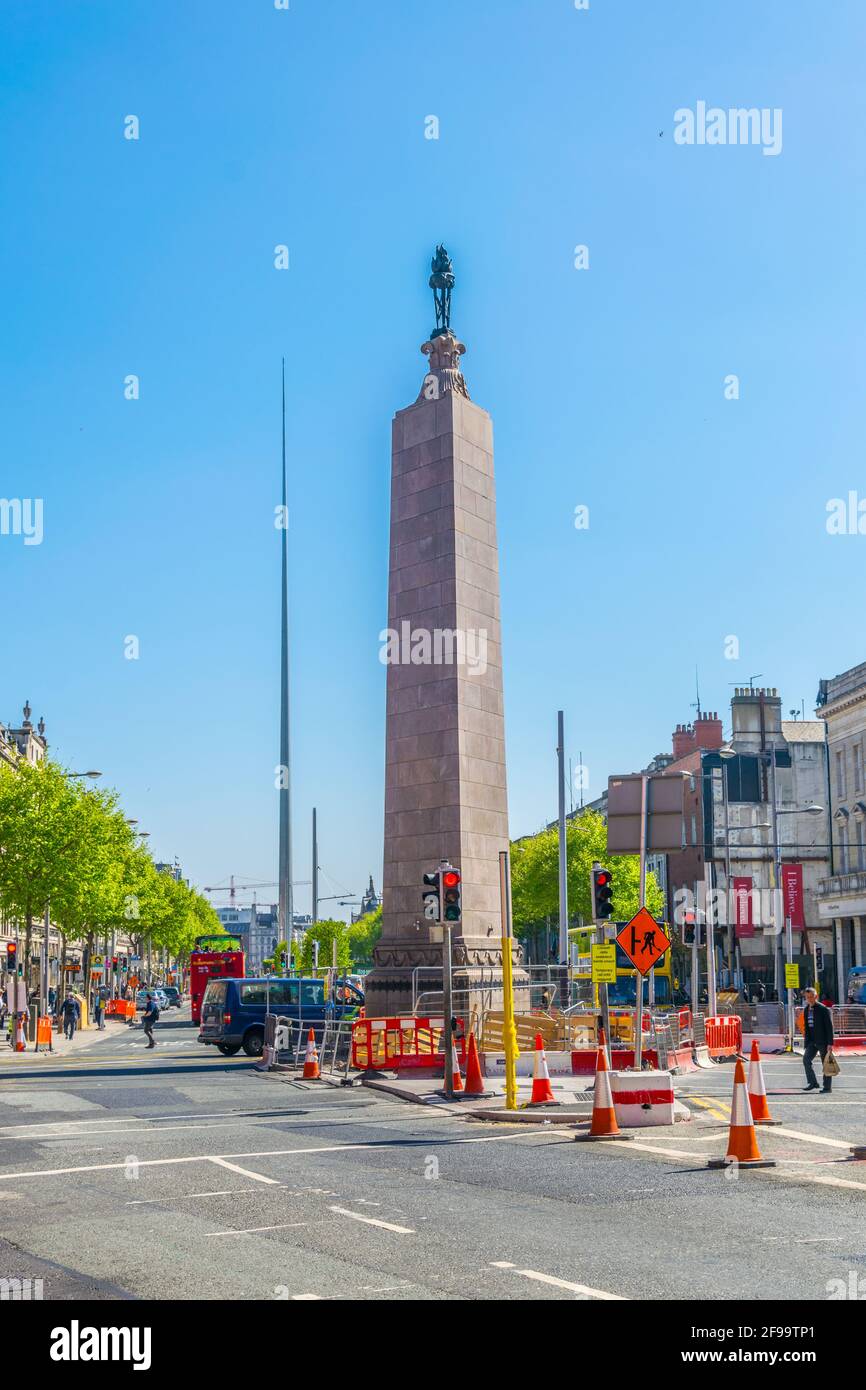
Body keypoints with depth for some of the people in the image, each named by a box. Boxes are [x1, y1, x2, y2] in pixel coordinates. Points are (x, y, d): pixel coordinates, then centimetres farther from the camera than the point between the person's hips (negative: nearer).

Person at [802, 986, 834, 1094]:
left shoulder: (824, 1009, -10)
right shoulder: (806, 1010, 10)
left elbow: (829, 1027, -12)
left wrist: (830, 1043, -17)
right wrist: (806, 1042, 12)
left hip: (823, 1041, -5)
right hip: (812, 1041, 5)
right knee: (806, 1059, -11)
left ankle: (827, 1087, 10)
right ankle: (812, 1083, -1)